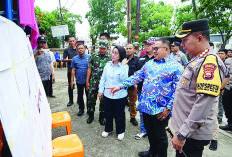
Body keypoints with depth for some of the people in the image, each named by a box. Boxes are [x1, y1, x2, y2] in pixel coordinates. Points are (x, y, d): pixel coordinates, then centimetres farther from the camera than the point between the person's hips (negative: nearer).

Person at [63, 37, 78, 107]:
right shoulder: (67, 50, 2)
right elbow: (64, 59, 1)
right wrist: (70, 60, -14)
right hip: (70, 70, -1)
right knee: (70, 85, 6)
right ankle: (71, 100, 18)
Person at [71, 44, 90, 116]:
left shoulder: (89, 57, -3)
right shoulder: (75, 58, 4)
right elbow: (73, 70, 4)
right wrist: (72, 80, 1)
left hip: (88, 80, -2)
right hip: (79, 81, 2)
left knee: (88, 95, 9)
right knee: (80, 96, 12)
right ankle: (81, 109, 28)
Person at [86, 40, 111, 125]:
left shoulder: (109, 58, 0)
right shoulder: (93, 56, 2)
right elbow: (89, 69, 3)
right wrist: (87, 81, 0)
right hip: (93, 82, 1)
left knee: (103, 101, 9)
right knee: (91, 99, 8)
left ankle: (102, 117, 27)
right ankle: (91, 116, 28)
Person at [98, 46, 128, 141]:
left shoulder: (125, 66, -9)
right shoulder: (108, 65, 2)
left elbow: (124, 79, -24)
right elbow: (103, 78, 7)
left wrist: (123, 66, -23)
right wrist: (100, 90, 5)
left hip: (120, 96, -4)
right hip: (107, 94, 4)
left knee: (119, 114, 12)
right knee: (108, 113, 19)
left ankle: (120, 131, 35)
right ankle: (108, 129, 41)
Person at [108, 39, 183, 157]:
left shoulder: (176, 67, -10)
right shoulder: (149, 64, 9)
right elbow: (137, 76, 9)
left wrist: (168, 108, -16)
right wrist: (121, 86, 2)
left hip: (160, 110, -6)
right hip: (146, 107, 6)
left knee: (160, 135, 13)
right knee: (150, 132, 23)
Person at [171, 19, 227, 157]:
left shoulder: (210, 62, -20)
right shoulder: (196, 60, 10)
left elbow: (203, 105, -28)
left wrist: (182, 135, -25)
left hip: (193, 134, -9)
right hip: (184, 129, 9)